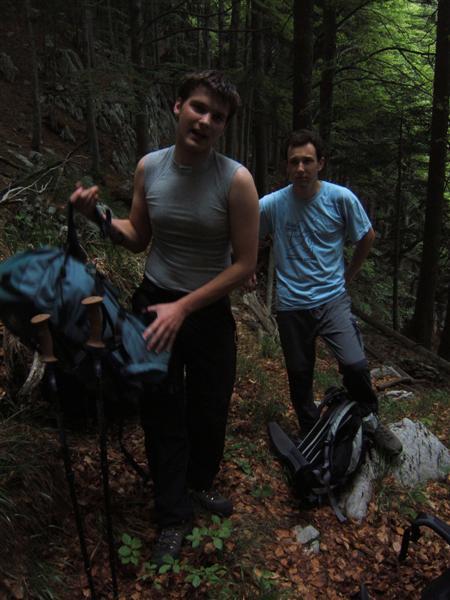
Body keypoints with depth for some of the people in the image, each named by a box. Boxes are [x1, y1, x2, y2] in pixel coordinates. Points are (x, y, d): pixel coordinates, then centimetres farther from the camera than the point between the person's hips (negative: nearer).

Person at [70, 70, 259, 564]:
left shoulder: (235, 179, -15)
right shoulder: (149, 167, -4)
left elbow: (245, 264, -14)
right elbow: (138, 239, 7)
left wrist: (184, 307, -20)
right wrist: (99, 216, -12)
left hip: (208, 311, -1)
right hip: (154, 302, 2)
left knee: (209, 409, 16)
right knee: (162, 413, 8)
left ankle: (198, 483, 46)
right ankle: (173, 517, 28)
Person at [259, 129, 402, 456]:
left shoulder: (341, 198, -8)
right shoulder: (271, 204, -9)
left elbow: (368, 237, 8)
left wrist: (348, 274, 11)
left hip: (333, 298, 0)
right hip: (291, 305, 1)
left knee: (355, 365, -15)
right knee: (299, 375, 10)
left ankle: (371, 420, 15)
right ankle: (310, 433, 34)